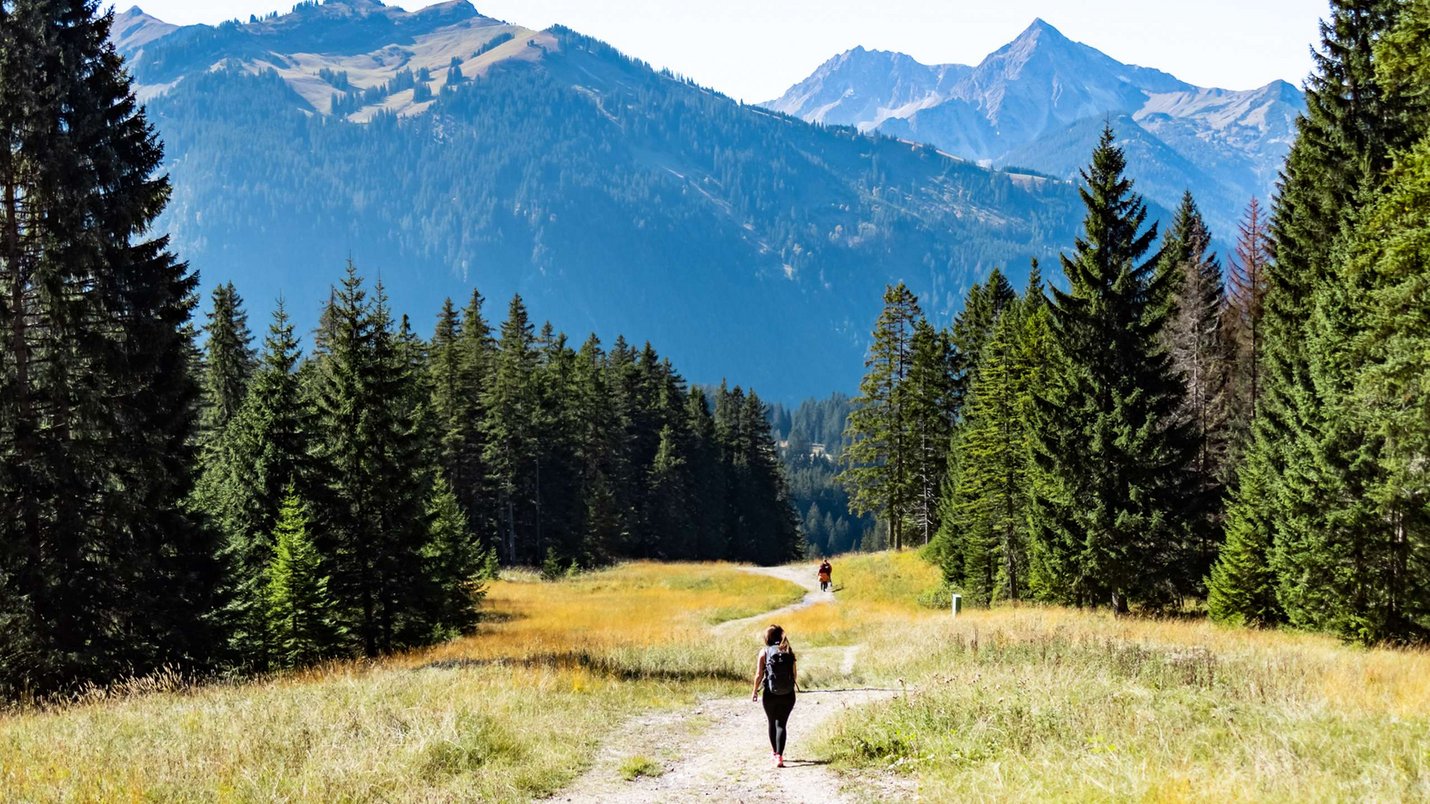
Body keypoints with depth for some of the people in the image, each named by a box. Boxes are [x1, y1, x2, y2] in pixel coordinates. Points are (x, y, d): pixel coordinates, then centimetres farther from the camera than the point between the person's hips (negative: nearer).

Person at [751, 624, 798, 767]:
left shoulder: (764, 651, -5)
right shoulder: (789, 651, 1)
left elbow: (759, 675, -6)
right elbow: (795, 674, 2)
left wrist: (755, 691, 7)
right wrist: (793, 685, 21)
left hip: (770, 695, -1)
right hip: (788, 695, 1)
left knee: (772, 724, 18)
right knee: (781, 724, 2)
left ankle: (775, 753, 33)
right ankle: (779, 756, -14)